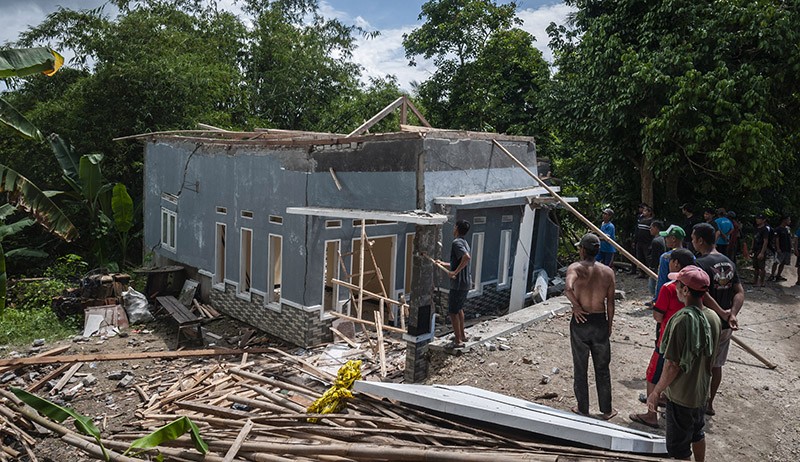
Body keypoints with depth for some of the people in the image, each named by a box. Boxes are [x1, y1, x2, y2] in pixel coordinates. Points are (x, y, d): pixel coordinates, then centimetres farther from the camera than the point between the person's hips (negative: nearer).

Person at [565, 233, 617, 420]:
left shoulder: (575, 268, -12)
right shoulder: (608, 272, -2)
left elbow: (568, 288, -32)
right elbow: (610, 303, 2)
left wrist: (576, 306, -17)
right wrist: (609, 324, 13)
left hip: (580, 321, -2)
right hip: (600, 322, 3)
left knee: (580, 368, 12)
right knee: (602, 368, 16)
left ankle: (582, 409, 23)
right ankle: (606, 410, 26)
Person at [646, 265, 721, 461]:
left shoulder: (682, 320, -30)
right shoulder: (713, 318, -6)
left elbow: (673, 365, -26)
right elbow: (711, 357, 8)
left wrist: (656, 392, -14)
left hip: (681, 395, -8)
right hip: (702, 390, 8)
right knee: (697, 433, 30)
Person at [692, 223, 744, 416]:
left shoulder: (701, 264, -18)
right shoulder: (729, 262, 5)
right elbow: (740, 293, 2)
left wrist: (721, 312, -19)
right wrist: (732, 314, -9)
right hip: (725, 326, 7)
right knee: (716, 365, 19)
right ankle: (709, 403, 32)